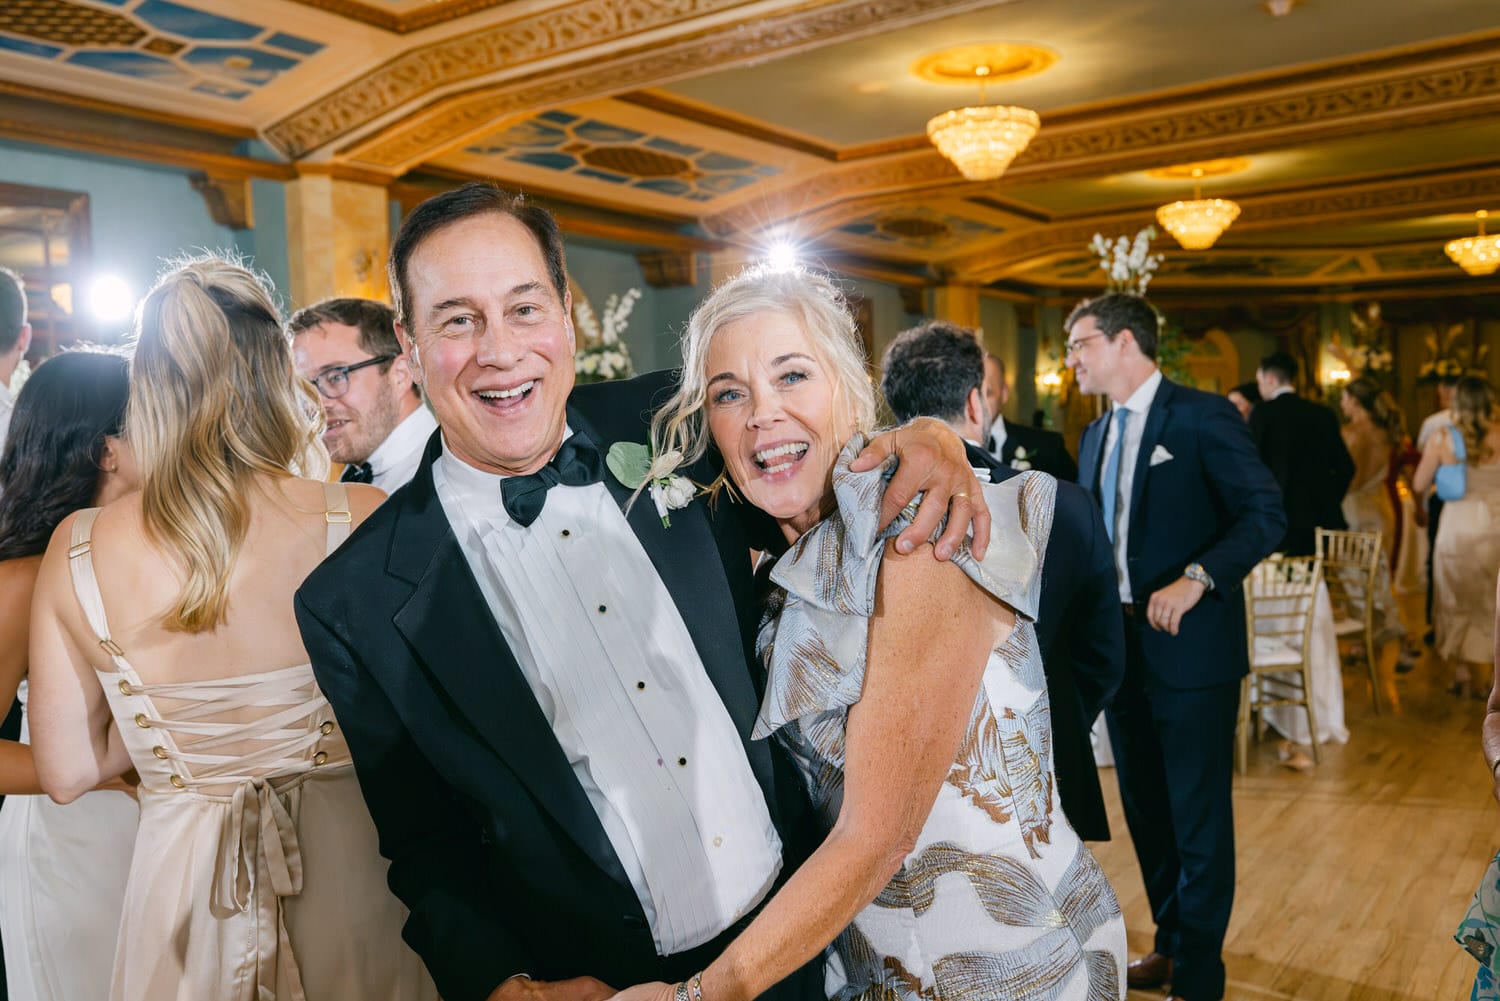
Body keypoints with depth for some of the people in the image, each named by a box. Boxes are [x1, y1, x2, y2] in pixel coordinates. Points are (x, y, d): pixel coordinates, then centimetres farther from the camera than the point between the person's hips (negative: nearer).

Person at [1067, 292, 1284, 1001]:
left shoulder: (1202, 416, -9)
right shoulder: (1096, 436, 12)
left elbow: (1266, 515, -16)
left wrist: (1196, 578, -28)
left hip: (1191, 646, -7)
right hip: (1121, 644, 7)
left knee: (1198, 812, 4)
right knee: (1145, 806, 17)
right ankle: (1170, 940, 36)